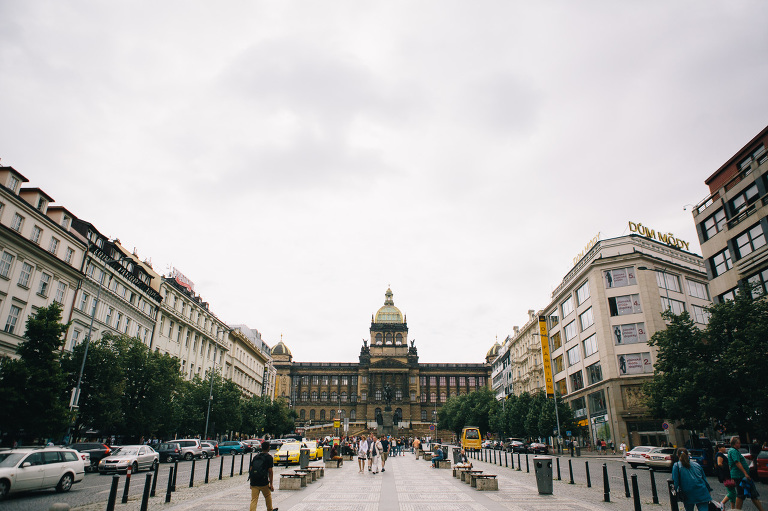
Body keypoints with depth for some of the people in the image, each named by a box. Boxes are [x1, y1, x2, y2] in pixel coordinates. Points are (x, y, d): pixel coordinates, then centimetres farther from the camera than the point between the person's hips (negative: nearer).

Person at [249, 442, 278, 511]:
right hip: (263, 482, -3)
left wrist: (251, 482, 19)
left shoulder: (255, 456, 13)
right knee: (268, 496, 19)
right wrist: (271, 484, -5)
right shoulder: (269, 457, -3)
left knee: (254, 499, 4)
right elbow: (270, 471, -7)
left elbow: (251, 469, 13)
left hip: (253, 482, 3)